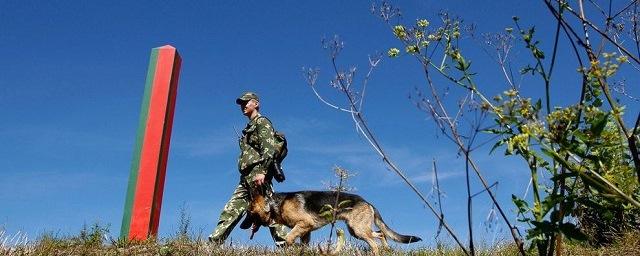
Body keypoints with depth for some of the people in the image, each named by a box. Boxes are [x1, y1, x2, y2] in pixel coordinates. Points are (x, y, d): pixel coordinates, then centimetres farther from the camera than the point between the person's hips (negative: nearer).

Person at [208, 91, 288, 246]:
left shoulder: (262, 122, 1)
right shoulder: (249, 128, 29)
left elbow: (269, 149, -14)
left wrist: (262, 171, -25)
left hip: (257, 176, -9)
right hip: (246, 179, 9)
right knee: (230, 211, 4)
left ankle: (285, 244, -13)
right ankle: (213, 243, 3)